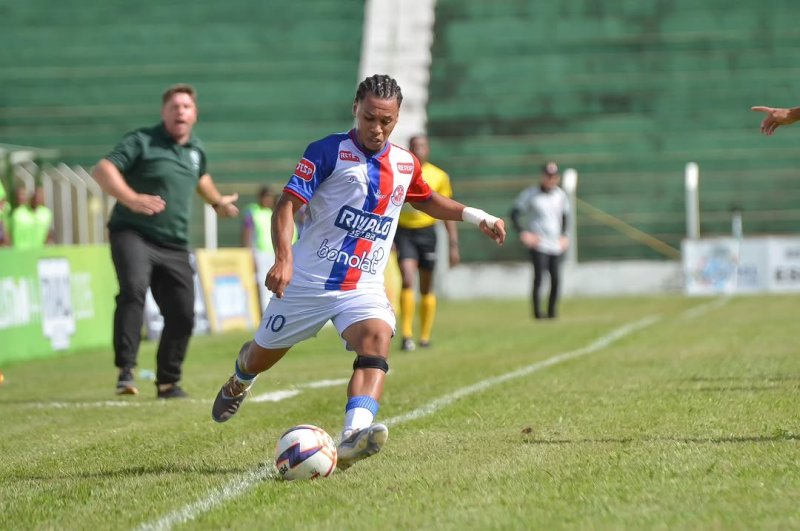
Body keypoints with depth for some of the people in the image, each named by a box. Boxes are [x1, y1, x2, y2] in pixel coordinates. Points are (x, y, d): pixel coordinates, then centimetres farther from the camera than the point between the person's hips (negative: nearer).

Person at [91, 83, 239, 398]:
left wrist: (218, 202, 42)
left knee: (182, 315, 3)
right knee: (134, 289, -31)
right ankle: (125, 370, -30)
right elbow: (102, 171, -17)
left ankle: (168, 382, 22)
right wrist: (132, 199, -30)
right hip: (132, 234, -6)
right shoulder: (142, 141, -5)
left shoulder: (196, 149, 14)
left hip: (174, 247, 6)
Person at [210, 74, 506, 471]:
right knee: (263, 355, 13)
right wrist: (284, 257, -30)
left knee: (377, 340, -28)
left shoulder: (405, 165, 8)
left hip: (364, 288, 3)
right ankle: (238, 383, 52)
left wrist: (475, 216, 20)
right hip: (307, 283, -3)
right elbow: (287, 203, -16)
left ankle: (353, 437, -47)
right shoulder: (328, 151, -10)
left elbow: (426, 200, 30)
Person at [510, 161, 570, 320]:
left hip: (556, 244, 5)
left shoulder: (561, 195, 9)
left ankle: (552, 311, 14)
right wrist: (523, 233, -14)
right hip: (538, 243, -5)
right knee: (539, 277, -13)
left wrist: (563, 235, 13)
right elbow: (515, 213, -4)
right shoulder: (531, 194, -6)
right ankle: (537, 311, -7)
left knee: (556, 278, 2)